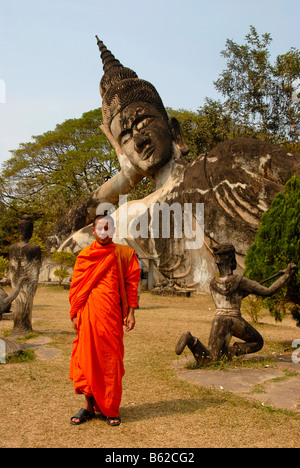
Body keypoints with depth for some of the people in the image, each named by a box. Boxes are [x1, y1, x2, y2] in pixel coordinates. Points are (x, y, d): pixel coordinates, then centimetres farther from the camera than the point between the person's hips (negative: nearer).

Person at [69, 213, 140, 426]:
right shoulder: (84, 255, 8)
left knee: (111, 361, 4)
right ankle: (89, 407, 20)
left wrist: (131, 312, -3)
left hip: (112, 315, -1)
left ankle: (110, 409, 18)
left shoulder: (125, 253, 5)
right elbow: (76, 286, 9)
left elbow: (131, 283, 4)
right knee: (87, 359, 6)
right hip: (88, 314, 1)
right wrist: (75, 314, 3)